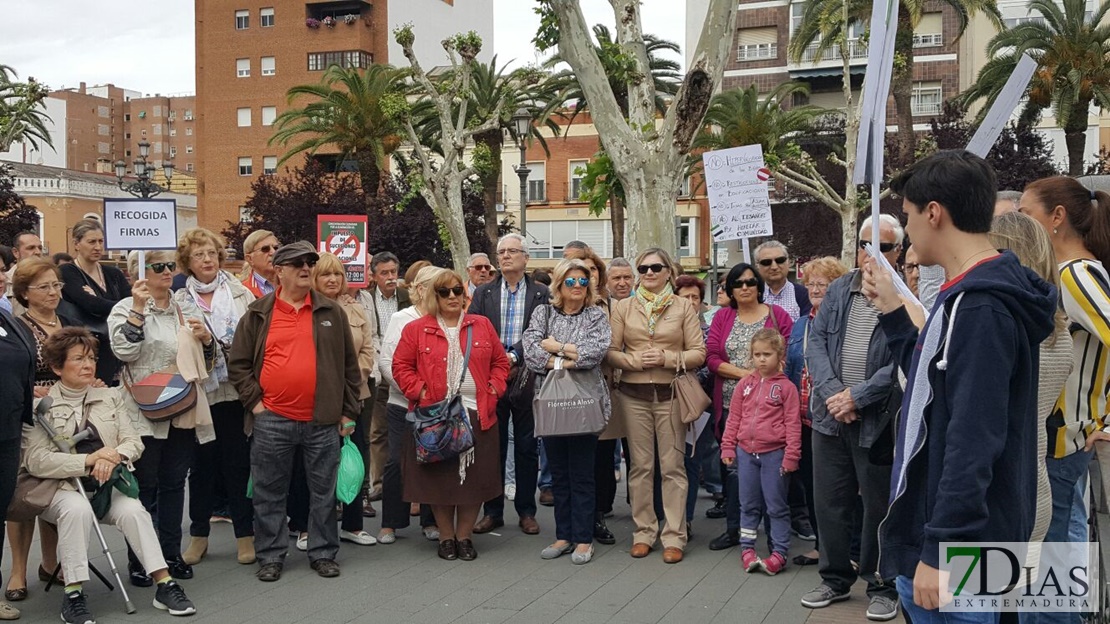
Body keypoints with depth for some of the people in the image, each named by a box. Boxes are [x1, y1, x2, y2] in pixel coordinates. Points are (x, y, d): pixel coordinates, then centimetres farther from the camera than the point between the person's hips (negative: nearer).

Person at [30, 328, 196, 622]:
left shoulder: (110, 397, 13)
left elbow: (134, 441, 6)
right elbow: (36, 461, -11)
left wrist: (115, 455, -17)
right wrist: (88, 460, -21)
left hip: (107, 487, 3)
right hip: (61, 488, -3)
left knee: (133, 510, -27)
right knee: (78, 508, -36)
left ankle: (165, 585, -23)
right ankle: (73, 595, -28)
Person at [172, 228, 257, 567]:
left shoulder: (239, 291, 8)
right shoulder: (179, 301, 6)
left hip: (236, 390, 0)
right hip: (200, 392, 0)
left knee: (238, 463, 4)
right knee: (202, 464, 9)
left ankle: (245, 535, 14)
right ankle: (198, 535, 23)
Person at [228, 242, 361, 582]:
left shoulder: (332, 312, 6)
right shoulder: (258, 314, 3)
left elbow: (350, 365, 9)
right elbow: (238, 363, 6)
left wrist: (348, 411, 6)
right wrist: (254, 401, -3)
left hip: (323, 421, 1)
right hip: (273, 420, -1)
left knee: (323, 491, 9)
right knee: (270, 493, 7)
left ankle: (323, 553, 21)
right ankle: (270, 555, 20)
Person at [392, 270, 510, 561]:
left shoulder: (482, 326, 9)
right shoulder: (416, 329, 2)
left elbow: (500, 362, 13)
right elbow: (401, 366, 2)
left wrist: (494, 389, -1)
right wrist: (419, 392, -9)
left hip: (477, 414, 2)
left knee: (475, 477, 3)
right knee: (440, 477, 4)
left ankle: (464, 536, 18)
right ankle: (446, 537, 19)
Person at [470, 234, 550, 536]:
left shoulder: (541, 294, 3)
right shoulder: (483, 293, 8)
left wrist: (514, 356, -16)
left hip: (526, 380, -1)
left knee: (527, 448, 5)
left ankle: (526, 511, 15)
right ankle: (493, 511, 15)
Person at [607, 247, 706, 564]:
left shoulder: (684, 307, 4)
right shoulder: (623, 307, 7)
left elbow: (699, 353, 0)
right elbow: (610, 352, 4)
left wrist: (667, 358, -13)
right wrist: (636, 360, -13)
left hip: (670, 393, -1)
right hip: (634, 394, 1)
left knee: (673, 465, 0)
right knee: (640, 465, 6)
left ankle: (674, 536, 6)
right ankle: (644, 532, 16)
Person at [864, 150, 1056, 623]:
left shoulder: (979, 309, -22)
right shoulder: (974, 296, 10)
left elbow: (972, 443, -27)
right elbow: (935, 384, 22)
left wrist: (938, 552, -25)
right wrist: (891, 312, 18)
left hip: (955, 548, -10)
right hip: (946, 534, 10)